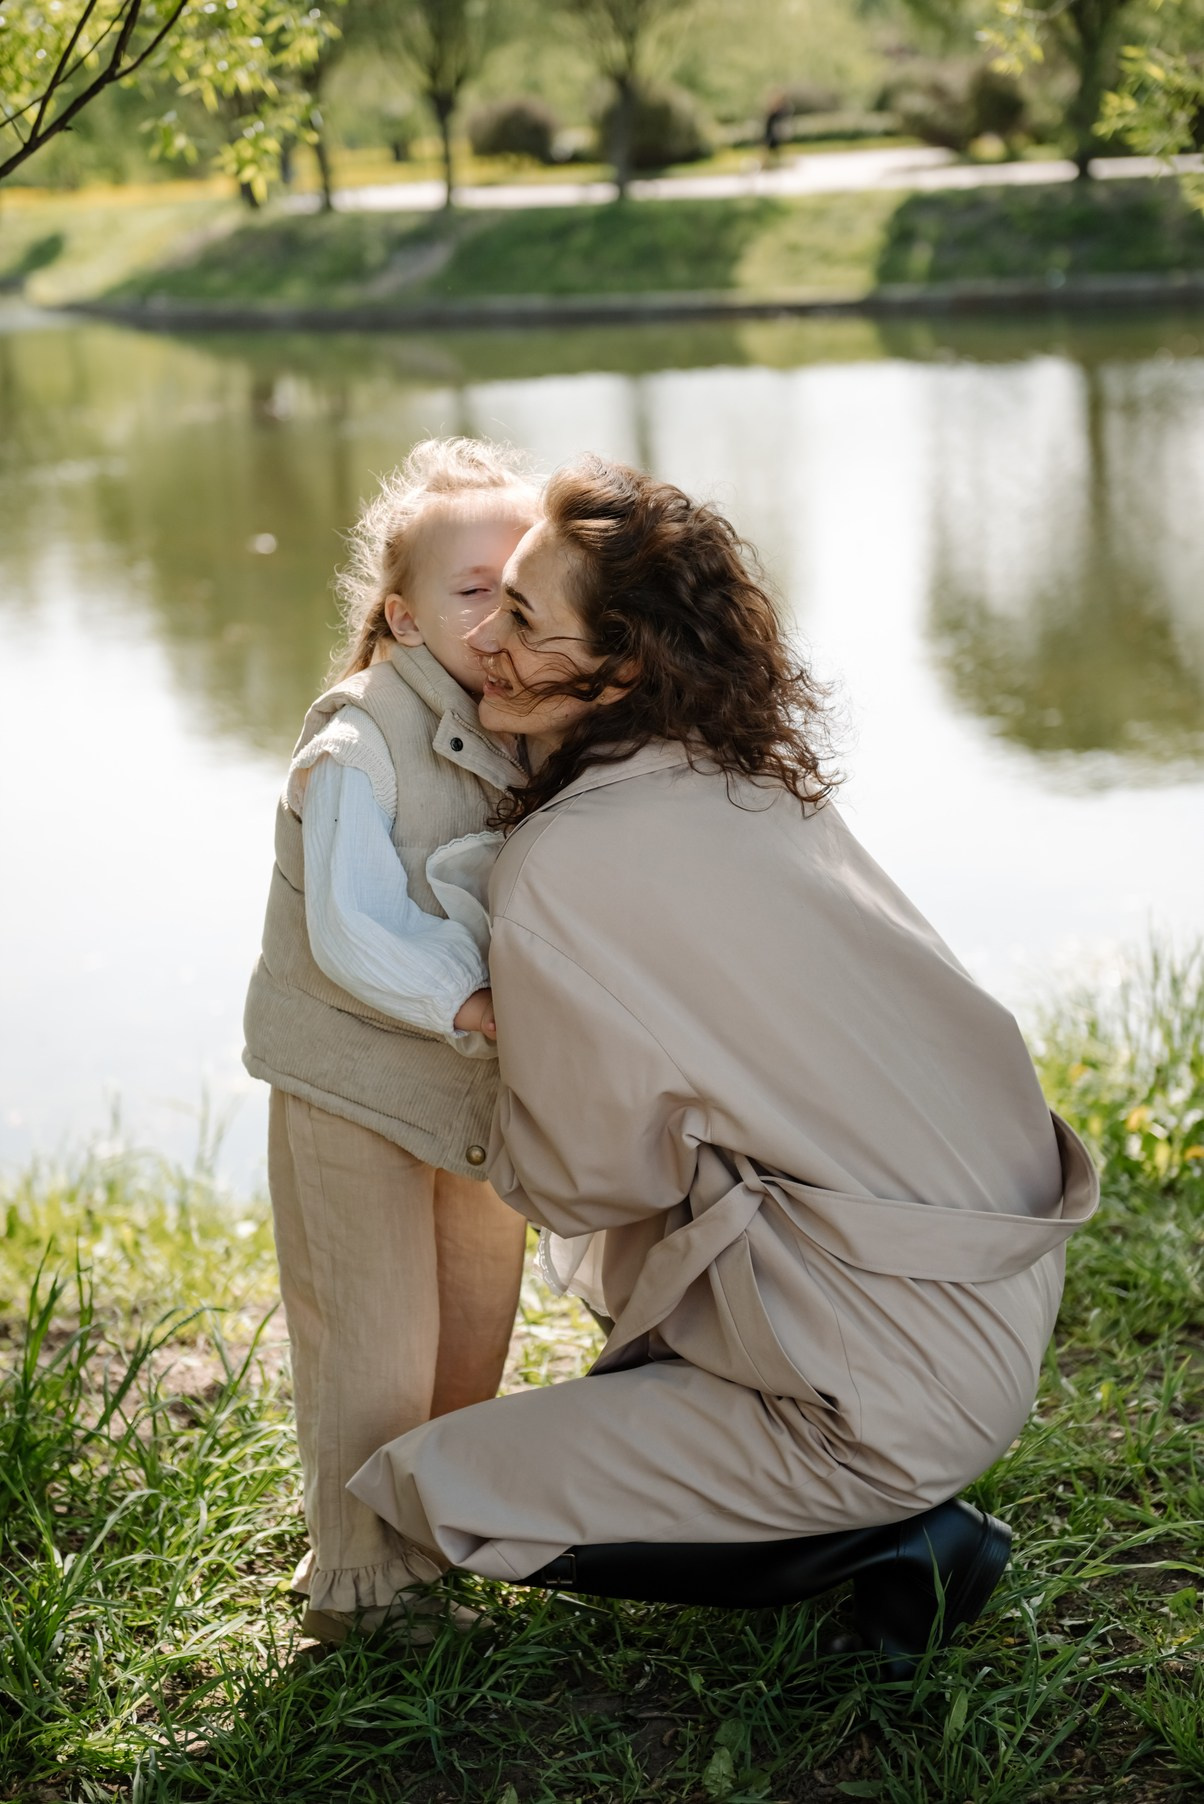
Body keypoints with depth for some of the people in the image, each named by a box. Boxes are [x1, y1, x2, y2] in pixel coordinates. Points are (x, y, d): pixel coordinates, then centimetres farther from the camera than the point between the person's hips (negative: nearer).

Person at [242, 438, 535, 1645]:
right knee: (375, 1354, -1)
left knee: (475, 1341, 20)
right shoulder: (357, 750, -21)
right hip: (355, 1090, -7)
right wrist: (479, 1007, -32)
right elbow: (354, 937, -26)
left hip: (484, 1091, 7)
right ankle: (355, 1579, 18)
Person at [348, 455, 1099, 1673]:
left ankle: (885, 1539, 2)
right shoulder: (757, 777, 3)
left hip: (910, 1381, -9)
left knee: (429, 1490, 0)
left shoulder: (560, 875, -20)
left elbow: (575, 1180, -5)